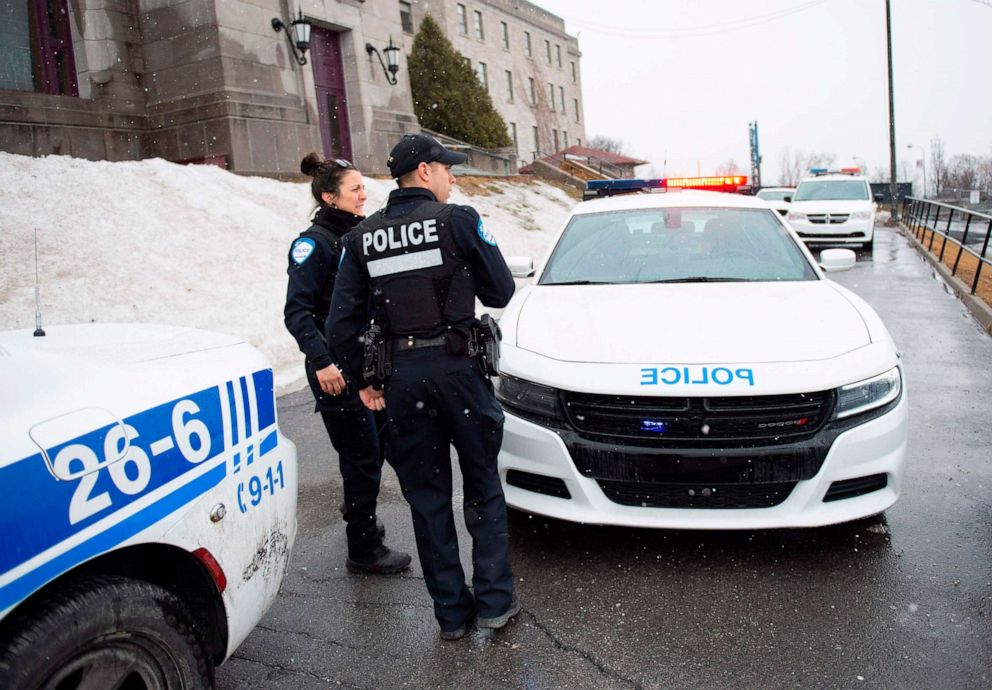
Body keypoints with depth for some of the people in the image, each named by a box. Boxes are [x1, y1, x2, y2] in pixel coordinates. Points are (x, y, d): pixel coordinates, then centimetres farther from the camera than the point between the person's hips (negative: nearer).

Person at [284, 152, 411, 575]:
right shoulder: (314, 242, -12)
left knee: (376, 446, 18)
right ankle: (364, 551, 12)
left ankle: (359, 515, 41)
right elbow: (297, 311, -18)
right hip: (336, 370, -8)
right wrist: (321, 361, -28)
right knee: (362, 456, -2)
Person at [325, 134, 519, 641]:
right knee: (482, 486, 13)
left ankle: (451, 611, 20)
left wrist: (361, 379, 11)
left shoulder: (362, 237, 6)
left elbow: (343, 320, 3)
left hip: (401, 375, 3)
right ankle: (494, 600, 17)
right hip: (457, 365, -3)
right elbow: (500, 291, 0)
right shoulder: (458, 219, -6)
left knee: (426, 496, 12)